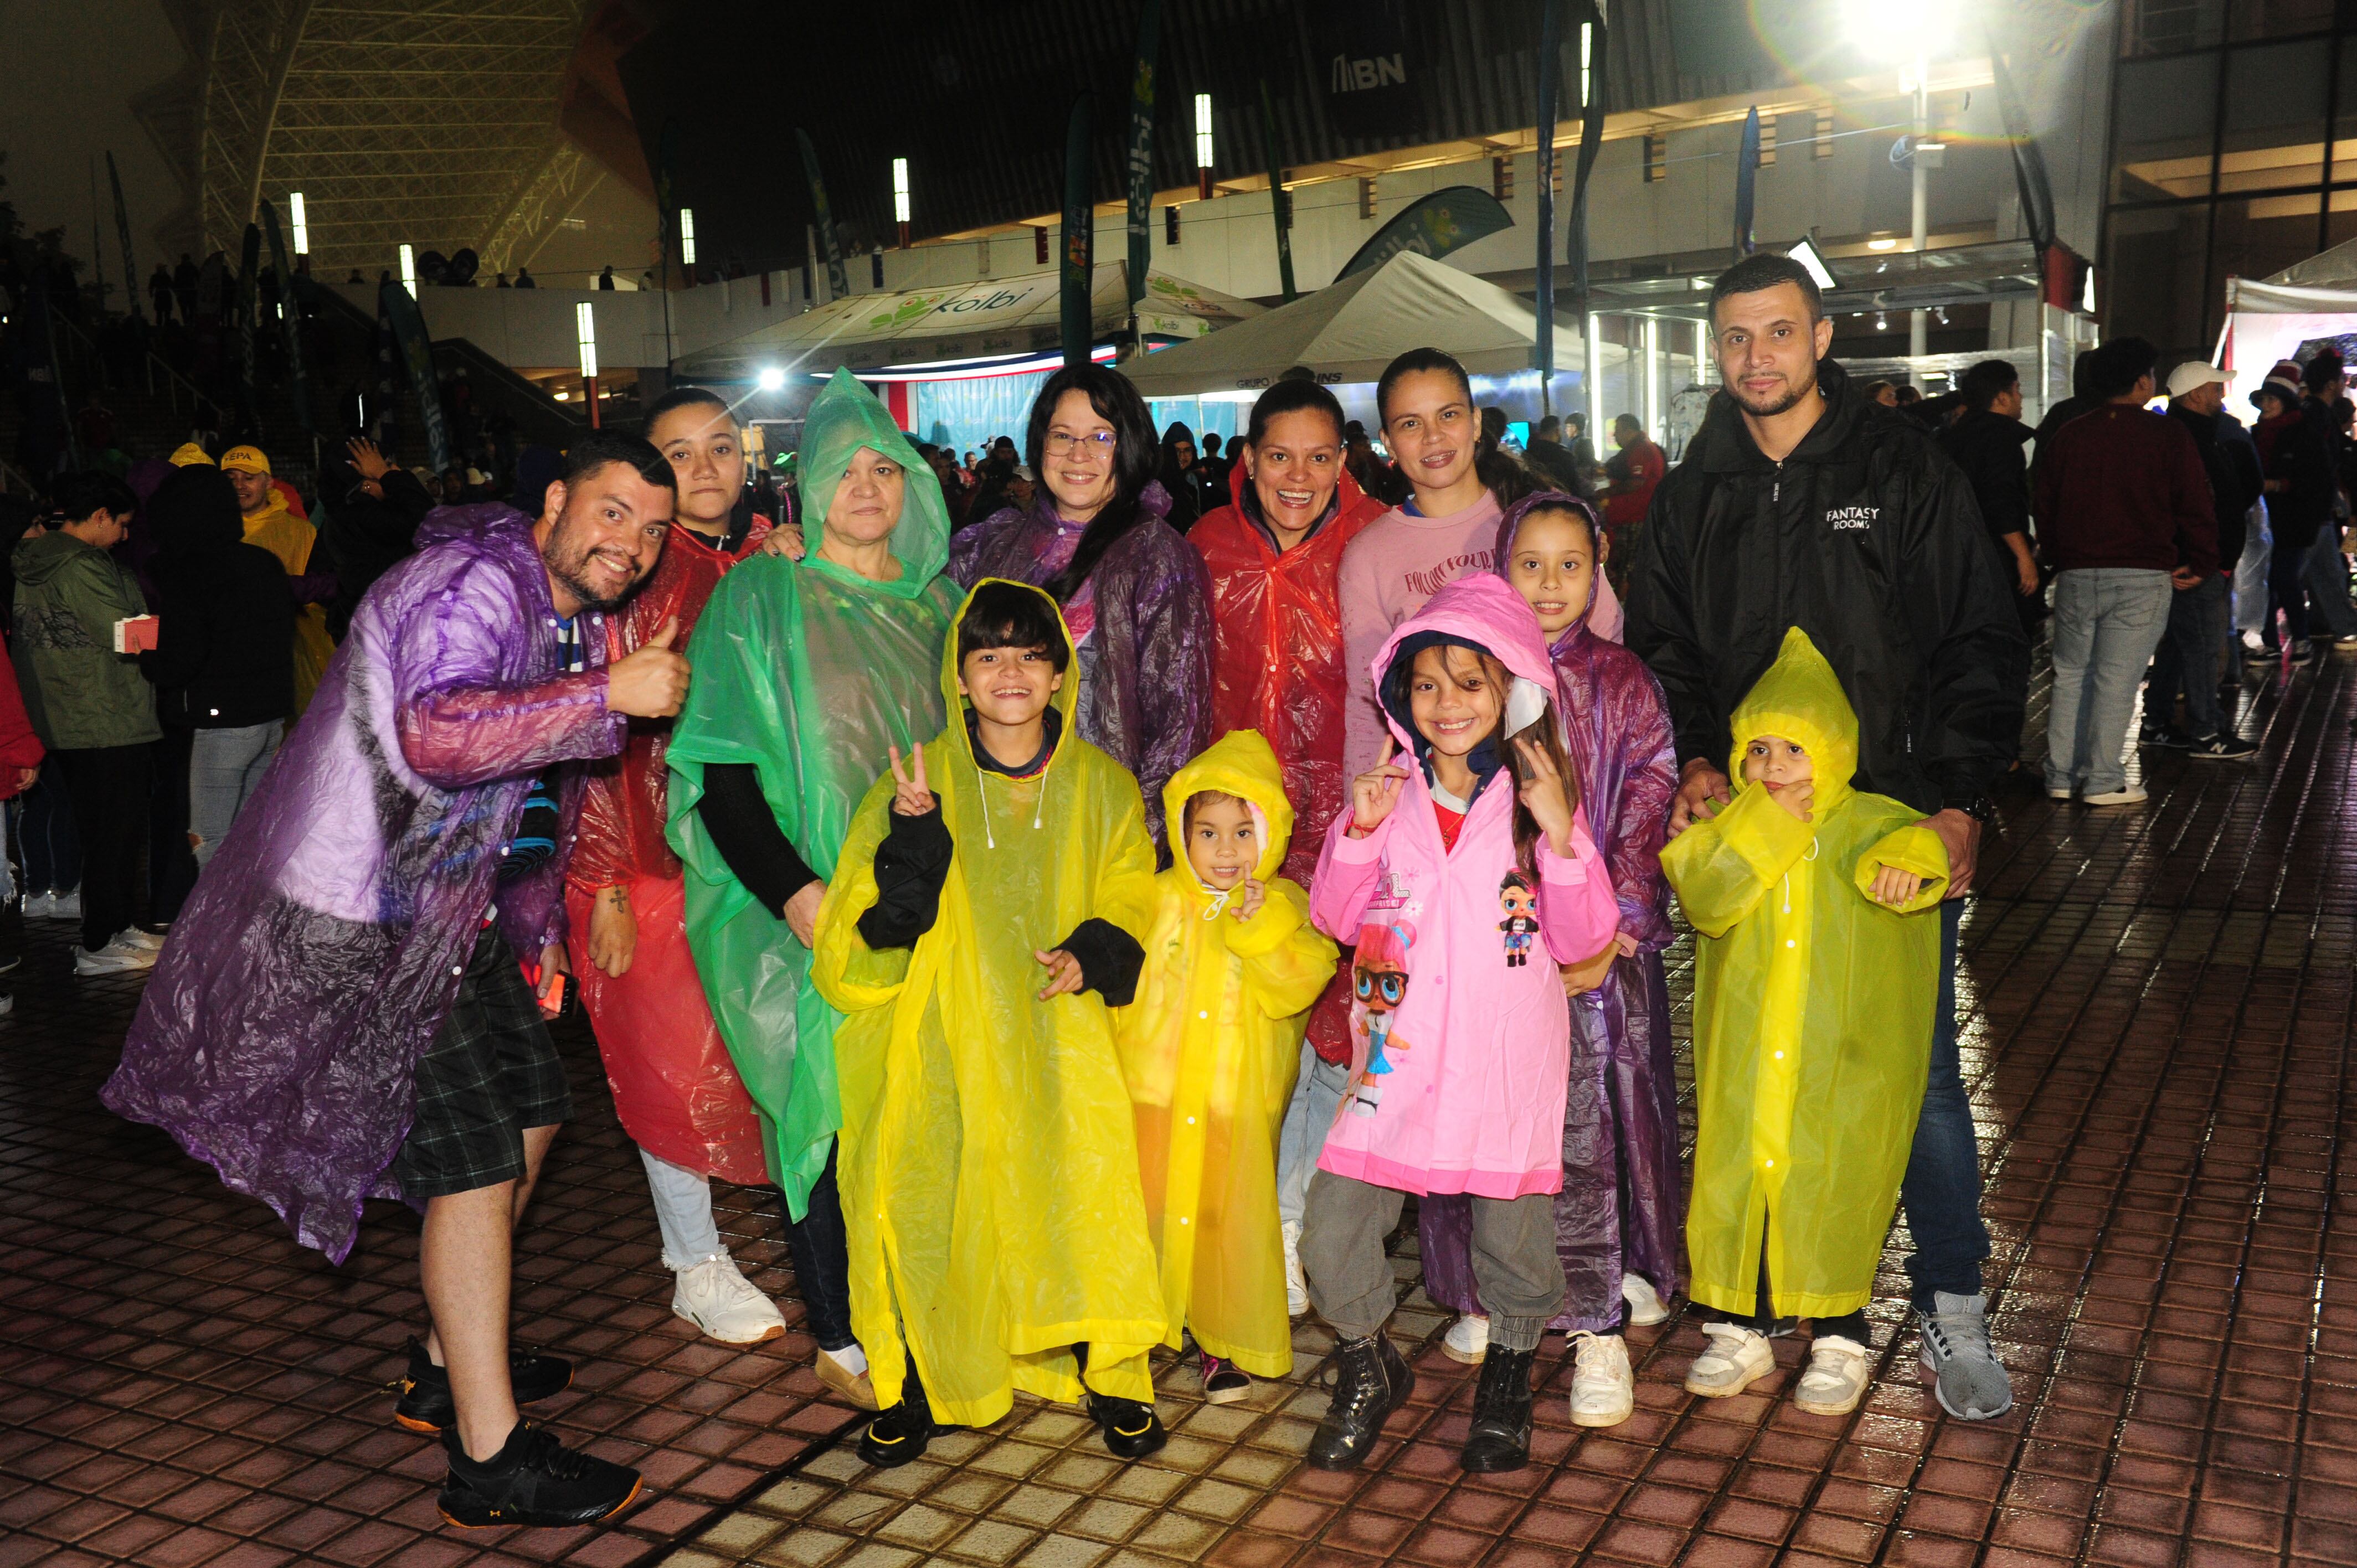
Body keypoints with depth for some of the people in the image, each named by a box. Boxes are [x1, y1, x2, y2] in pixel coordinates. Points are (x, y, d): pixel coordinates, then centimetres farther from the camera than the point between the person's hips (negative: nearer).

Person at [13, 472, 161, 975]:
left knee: (99, 832, 18)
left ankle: (117, 927, 28)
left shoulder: (30, 563, 10)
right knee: (113, 835, -1)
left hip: (61, 723, 10)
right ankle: (98, 947, 7)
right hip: (108, 724, -10)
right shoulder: (81, 568, -19)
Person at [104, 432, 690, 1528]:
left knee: (531, 1111, 16)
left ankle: (450, 1366, 33)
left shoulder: (577, 624, 11)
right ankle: (489, 1460, 0)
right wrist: (608, 694, -37)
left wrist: (536, 927, 23)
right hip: (361, 924, -10)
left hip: (452, 910, 10)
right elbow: (437, 736, -39)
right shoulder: (474, 583, -20)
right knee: (477, 1159, -10)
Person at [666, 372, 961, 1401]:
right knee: (832, 1109, -1)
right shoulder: (760, 598, -1)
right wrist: (792, 889, -17)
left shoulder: (940, 603, 12)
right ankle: (840, 1335, 14)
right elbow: (720, 769, -7)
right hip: (808, 916, -3)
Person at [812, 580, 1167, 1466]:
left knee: (1084, 1195, -6)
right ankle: (920, 1384, 19)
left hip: (1062, 1037, 1)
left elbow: (1133, 905, 12)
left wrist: (1092, 955, -8)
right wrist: (914, 829, -19)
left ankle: (1111, 1376, 17)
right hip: (945, 1038, 0)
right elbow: (876, 925, -4)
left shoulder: (1102, 786, 6)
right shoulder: (919, 780, 1)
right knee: (930, 1202, -4)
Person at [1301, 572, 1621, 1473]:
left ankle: (1507, 1379, 38)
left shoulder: (1543, 798, 0)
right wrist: (1358, 831, -7)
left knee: (1513, 1232, 8)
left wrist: (1560, 837, -16)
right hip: (1401, 1052, 2)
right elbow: (1337, 922, 7)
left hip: (1509, 1058, -1)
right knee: (1330, 1237, -3)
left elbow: (1583, 942, -3)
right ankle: (1370, 1369, 25)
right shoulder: (1390, 791, 4)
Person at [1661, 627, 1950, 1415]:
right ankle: (1740, 1330, 28)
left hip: (1840, 1061, -2)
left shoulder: (1866, 822, -4)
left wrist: (1904, 862, -49)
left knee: (1832, 1192, 4)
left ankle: (1840, 1340, 23)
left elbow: (1911, 841, -26)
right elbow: (1705, 895, -15)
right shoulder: (1729, 827, 2)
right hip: (1742, 1056, 3)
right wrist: (1767, 821, -19)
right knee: (1734, 1185, 9)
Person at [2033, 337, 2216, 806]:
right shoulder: (2166, 434, -3)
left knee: (2070, 674, 11)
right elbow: (2196, 504, -2)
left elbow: (2045, 505, 14)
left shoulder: (2069, 435, 8)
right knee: (2117, 678, -3)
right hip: (2142, 577, -3)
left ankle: (2061, 775, 12)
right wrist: (2200, 565, 8)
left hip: (2076, 574, 4)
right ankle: (2103, 781, -1)